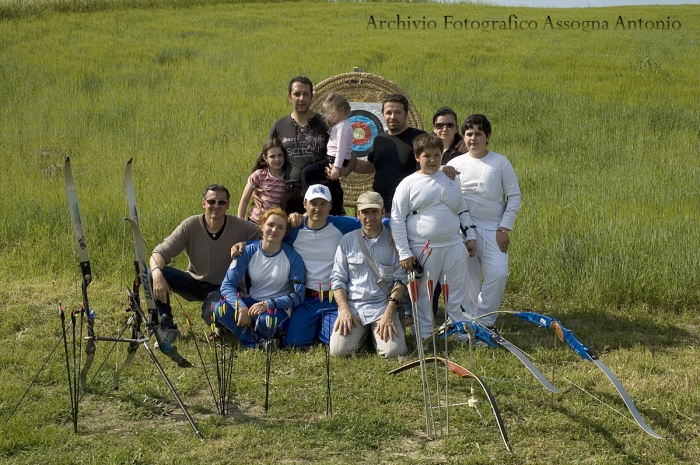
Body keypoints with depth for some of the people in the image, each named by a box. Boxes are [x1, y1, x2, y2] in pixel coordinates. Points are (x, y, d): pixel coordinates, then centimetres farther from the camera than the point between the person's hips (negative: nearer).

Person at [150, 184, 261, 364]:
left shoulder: (241, 227, -16)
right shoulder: (190, 226, -15)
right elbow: (160, 252, -17)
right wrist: (157, 273, -40)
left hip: (223, 288, -2)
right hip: (195, 283, 2)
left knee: (211, 314, -36)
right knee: (153, 274, -23)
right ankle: (166, 327, -7)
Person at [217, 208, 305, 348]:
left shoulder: (292, 256, -11)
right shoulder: (248, 251, -6)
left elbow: (298, 295, -13)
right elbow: (227, 285, -9)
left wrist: (268, 304, -26)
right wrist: (241, 307, -27)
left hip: (279, 307, -3)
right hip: (252, 302, 3)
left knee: (265, 320, -38)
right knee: (221, 308, -26)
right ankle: (256, 342, -10)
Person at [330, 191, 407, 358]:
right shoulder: (347, 240, 8)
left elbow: (400, 280, -1)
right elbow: (338, 279, 7)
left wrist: (389, 313, -13)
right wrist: (344, 310, -8)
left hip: (383, 306, -1)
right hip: (352, 306, 1)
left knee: (393, 351, -23)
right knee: (338, 350, -19)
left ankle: (378, 332, 12)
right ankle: (363, 332, 14)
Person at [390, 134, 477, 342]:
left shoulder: (451, 180, 8)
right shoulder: (408, 185, -4)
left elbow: (463, 210, 18)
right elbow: (397, 220, -6)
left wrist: (470, 236, 11)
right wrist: (404, 253, -10)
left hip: (454, 247, 3)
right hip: (422, 250, -3)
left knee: (458, 293, 9)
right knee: (423, 295, 5)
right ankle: (424, 337, 15)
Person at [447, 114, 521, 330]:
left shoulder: (500, 162, 2)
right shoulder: (455, 163, 5)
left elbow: (514, 196, 3)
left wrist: (504, 228, -4)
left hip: (493, 229, -1)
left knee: (498, 274, -12)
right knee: (468, 276, 4)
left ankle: (484, 320, 1)